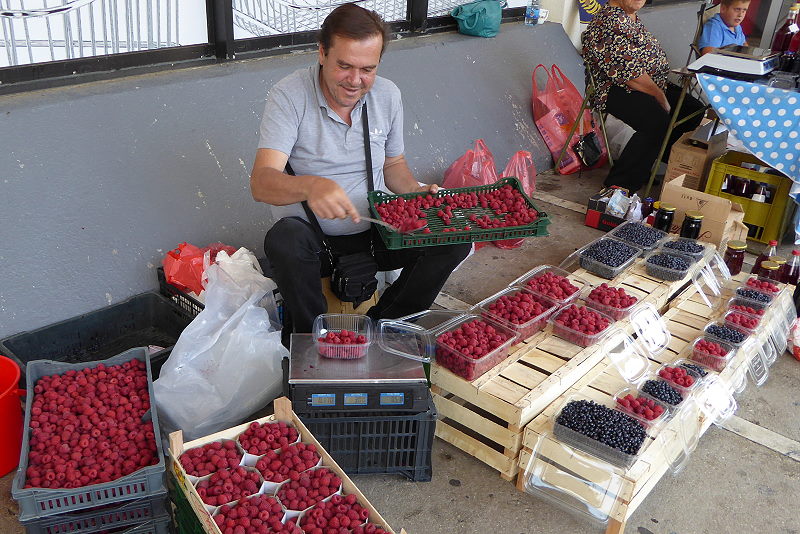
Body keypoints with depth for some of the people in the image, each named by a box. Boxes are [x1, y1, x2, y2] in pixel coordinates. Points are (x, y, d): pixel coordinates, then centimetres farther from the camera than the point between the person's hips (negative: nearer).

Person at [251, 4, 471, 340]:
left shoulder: (388, 95, 1)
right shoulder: (288, 95, -15)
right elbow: (261, 183, -27)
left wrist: (415, 192, -7)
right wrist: (310, 185, -48)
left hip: (374, 233, 4)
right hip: (313, 237, -4)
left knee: (454, 240, -16)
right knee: (284, 240, -37)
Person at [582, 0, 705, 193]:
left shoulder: (632, 17, 16)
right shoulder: (610, 22, -19)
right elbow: (631, 75, -23)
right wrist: (661, 99, -15)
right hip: (617, 91, -11)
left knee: (694, 109, 3)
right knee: (658, 122, -33)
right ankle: (617, 186, -27)